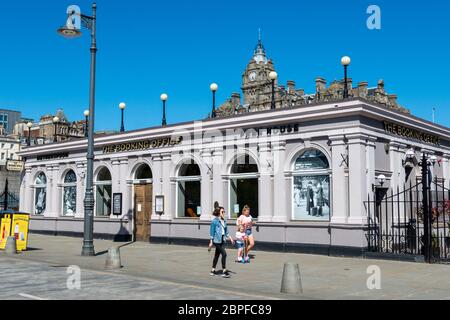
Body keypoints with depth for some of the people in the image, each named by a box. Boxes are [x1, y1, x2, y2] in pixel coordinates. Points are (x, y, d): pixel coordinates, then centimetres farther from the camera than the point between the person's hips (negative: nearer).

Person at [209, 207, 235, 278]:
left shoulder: (224, 221, 11)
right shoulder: (214, 221, -9)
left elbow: (226, 232, 19)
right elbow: (212, 232, -8)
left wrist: (230, 238, 10)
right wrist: (211, 242, -9)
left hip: (222, 240, 7)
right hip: (217, 240, -7)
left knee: (217, 255, 13)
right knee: (224, 254, -13)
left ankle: (213, 271, 23)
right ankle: (224, 271, -8)